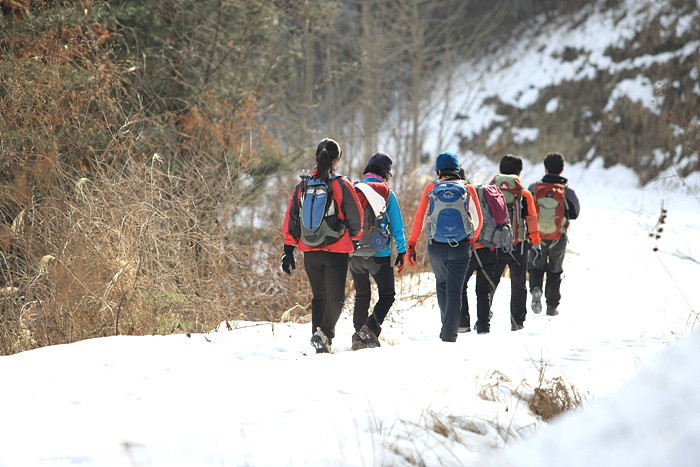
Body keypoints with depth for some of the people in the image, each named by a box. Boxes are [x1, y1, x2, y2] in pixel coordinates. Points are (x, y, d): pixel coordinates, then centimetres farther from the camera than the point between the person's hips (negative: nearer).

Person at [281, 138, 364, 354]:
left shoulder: (303, 185, 2)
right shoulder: (342, 185, -10)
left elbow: (291, 219, 4)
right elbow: (356, 218, -3)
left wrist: (289, 250, 8)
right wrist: (353, 239, 17)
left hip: (310, 251, 4)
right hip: (337, 251, -4)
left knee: (318, 297, 16)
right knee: (336, 297, 3)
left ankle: (320, 342, 13)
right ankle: (324, 333, -20)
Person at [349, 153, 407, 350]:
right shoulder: (387, 193, -4)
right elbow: (397, 225, -3)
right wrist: (401, 251, 4)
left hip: (355, 253, 4)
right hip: (379, 254, -4)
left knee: (361, 296, 17)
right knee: (387, 295, 7)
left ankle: (359, 337, 12)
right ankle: (370, 329, -15)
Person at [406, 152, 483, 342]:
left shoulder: (431, 188, 1)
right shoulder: (468, 189, 2)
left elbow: (419, 218, -3)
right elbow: (478, 220, 5)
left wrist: (412, 244, 1)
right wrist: (472, 239, 22)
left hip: (436, 247, 1)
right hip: (461, 248, -1)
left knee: (441, 284, 24)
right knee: (454, 291, 3)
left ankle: (447, 325, 28)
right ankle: (449, 333, -5)